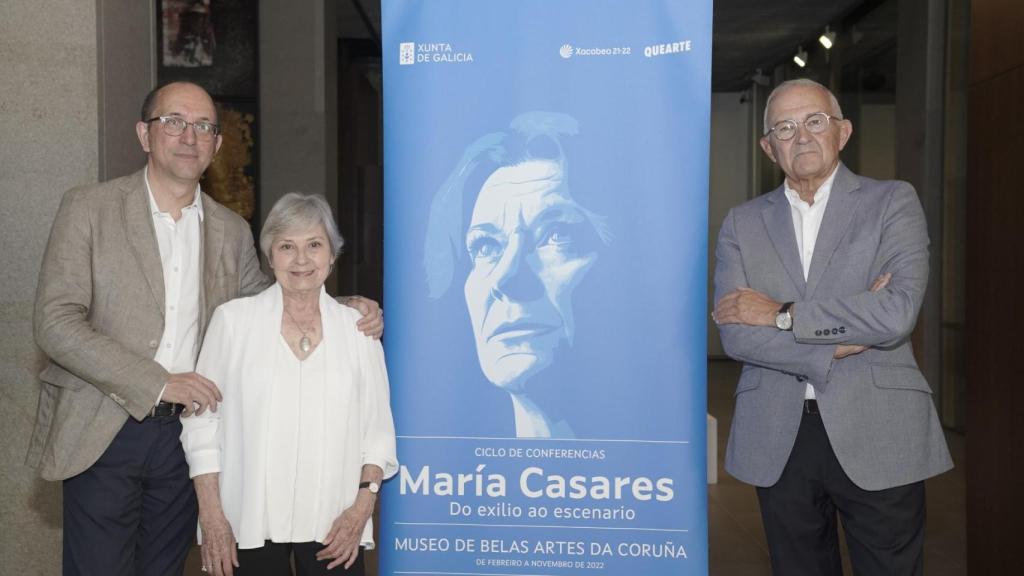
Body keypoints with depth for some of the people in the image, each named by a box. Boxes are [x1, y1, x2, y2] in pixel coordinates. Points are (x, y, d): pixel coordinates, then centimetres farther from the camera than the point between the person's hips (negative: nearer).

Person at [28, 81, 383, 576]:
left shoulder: (232, 232, 6)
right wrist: (157, 382, -17)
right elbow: (55, 323, -11)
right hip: (102, 435, -3)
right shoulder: (88, 209, -5)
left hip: (187, 435, 3)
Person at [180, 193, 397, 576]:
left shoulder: (358, 327, 4)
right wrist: (211, 515, -3)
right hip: (249, 523, -1)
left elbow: (378, 428, 5)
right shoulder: (233, 319, 0)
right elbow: (203, 420, 1)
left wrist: (363, 503, -5)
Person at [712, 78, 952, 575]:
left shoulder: (893, 202, 1)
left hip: (877, 437, -2)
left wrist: (782, 314, -11)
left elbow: (897, 313, -15)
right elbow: (734, 334, -5)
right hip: (777, 441, 2)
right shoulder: (742, 223, 6)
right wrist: (836, 346, -13)